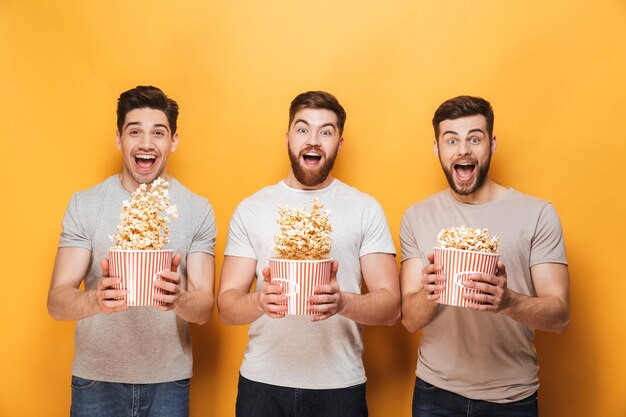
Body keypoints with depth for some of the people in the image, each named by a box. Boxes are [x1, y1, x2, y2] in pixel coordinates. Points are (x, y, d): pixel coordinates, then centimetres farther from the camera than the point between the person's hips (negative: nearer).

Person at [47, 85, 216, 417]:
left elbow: (204, 310, -7)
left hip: (168, 379, 1)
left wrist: (179, 299, -30)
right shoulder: (84, 205, -5)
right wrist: (96, 299, -31)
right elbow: (56, 303, -9)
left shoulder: (198, 211, -5)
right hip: (96, 378, 0)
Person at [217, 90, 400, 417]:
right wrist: (259, 301, -22)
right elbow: (226, 306, 0)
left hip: (339, 387, 0)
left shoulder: (366, 210, 0)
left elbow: (391, 305, -4)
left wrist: (343, 302, -24)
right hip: (262, 382, 1)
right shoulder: (250, 209, 2)